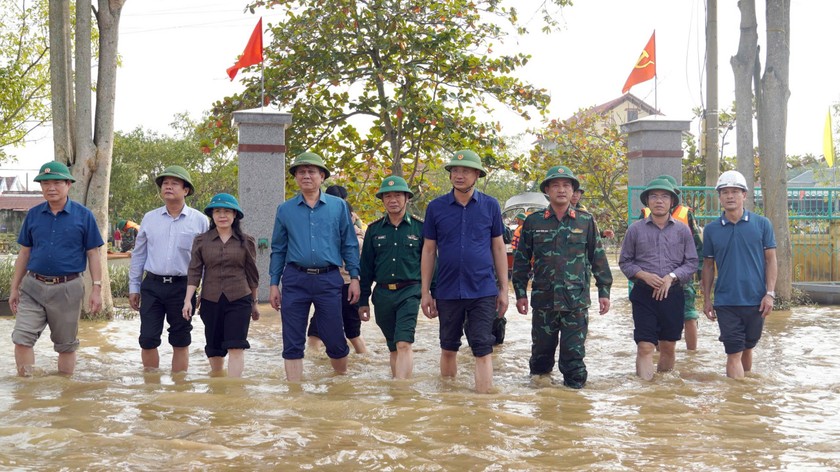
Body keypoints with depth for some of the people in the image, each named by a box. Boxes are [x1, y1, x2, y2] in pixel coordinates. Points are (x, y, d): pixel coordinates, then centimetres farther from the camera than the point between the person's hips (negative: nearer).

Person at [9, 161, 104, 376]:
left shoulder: (83, 216, -2)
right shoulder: (33, 215, 5)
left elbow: (92, 254, -1)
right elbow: (24, 253, 12)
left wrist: (97, 289, -6)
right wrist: (14, 288, 10)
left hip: (67, 289, -2)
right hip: (33, 286, 2)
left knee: (66, 345, 8)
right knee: (22, 339, -6)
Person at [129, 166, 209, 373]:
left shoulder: (199, 221, 0)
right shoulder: (149, 219, 7)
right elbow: (138, 255, 13)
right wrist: (134, 287, 11)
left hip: (182, 287, -2)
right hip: (152, 285, 2)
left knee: (180, 342, 7)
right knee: (148, 339, 1)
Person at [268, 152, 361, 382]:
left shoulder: (339, 206, 6)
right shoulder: (285, 209, 8)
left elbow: (349, 245, 6)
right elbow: (278, 249, 12)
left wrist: (354, 277, -1)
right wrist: (273, 284, 7)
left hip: (329, 279, -1)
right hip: (295, 280, 1)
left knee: (335, 339, 5)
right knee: (292, 343, 2)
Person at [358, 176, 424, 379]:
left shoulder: (419, 227, 2)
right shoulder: (374, 229, 9)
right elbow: (366, 268, 12)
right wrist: (363, 301, 10)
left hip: (409, 293, -3)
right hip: (382, 294, 3)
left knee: (404, 344, -16)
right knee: (394, 348, 11)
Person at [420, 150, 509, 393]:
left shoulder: (490, 206, 1)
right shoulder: (436, 207, 2)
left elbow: (498, 247, 6)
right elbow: (428, 250, 5)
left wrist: (503, 289, 3)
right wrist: (425, 292, 2)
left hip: (482, 291, -1)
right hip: (447, 291, 1)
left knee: (482, 350, -3)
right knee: (448, 348, 13)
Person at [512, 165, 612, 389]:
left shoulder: (586, 221, 4)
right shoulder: (533, 222, 5)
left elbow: (598, 258, 8)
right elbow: (521, 259, 9)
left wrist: (604, 291, 5)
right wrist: (520, 292, 5)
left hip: (576, 299, -1)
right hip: (543, 298, 1)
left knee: (574, 351, 1)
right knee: (541, 348, 12)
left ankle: (574, 384, 13)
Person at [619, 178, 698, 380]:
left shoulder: (682, 230, 4)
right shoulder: (635, 229, 2)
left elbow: (692, 263, 5)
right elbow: (625, 262, 5)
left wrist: (671, 277, -12)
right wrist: (644, 275, -12)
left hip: (673, 294, 2)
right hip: (643, 294, -2)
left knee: (668, 346, 11)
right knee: (645, 346, -9)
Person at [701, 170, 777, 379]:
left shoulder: (762, 224, 0)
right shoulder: (711, 229, 2)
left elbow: (771, 260, 2)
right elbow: (708, 266, 8)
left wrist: (770, 293, -7)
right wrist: (706, 299, 6)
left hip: (755, 301, 1)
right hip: (726, 303, -1)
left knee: (747, 348, 16)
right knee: (734, 352, -4)